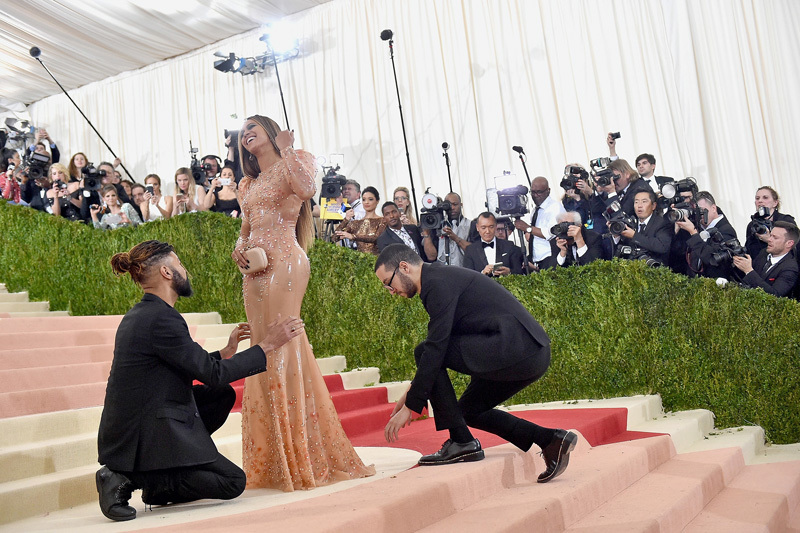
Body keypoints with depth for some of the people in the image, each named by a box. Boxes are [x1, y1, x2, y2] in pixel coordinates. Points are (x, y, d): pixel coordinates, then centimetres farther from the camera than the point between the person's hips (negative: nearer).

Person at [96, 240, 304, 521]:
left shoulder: (138, 315, 10)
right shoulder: (162, 318, -21)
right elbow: (213, 374, -18)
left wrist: (227, 351, 19)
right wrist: (266, 345, -11)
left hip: (132, 429, 10)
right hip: (145, 436, -10)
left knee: (223, 395, 17)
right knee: (233, 481, -2)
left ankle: (156, 479, 13)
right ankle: (128, 479, -6)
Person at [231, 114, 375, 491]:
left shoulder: (297, 161, 6)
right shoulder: (247, 185, 24)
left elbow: (307, 189, -17)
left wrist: (286, 149, -7)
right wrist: (239, 248, 6)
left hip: (284, 262, -7)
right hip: (255, 270, 7)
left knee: (284, 347, -13)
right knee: (264, 352, 4)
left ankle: (304, 457, -6)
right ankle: (273, 461, 11)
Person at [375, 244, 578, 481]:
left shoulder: (438, 283, -11)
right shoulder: (442, 278, 20)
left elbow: (436, 348, -17)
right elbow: (441, 344, 28)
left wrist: (410, 406, -12)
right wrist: (413, 391, 26)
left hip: (516, 348, -11)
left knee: (423, 352, -9)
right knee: (469, 410, 21)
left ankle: (461, 441, -4)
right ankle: (551, 440, 14)